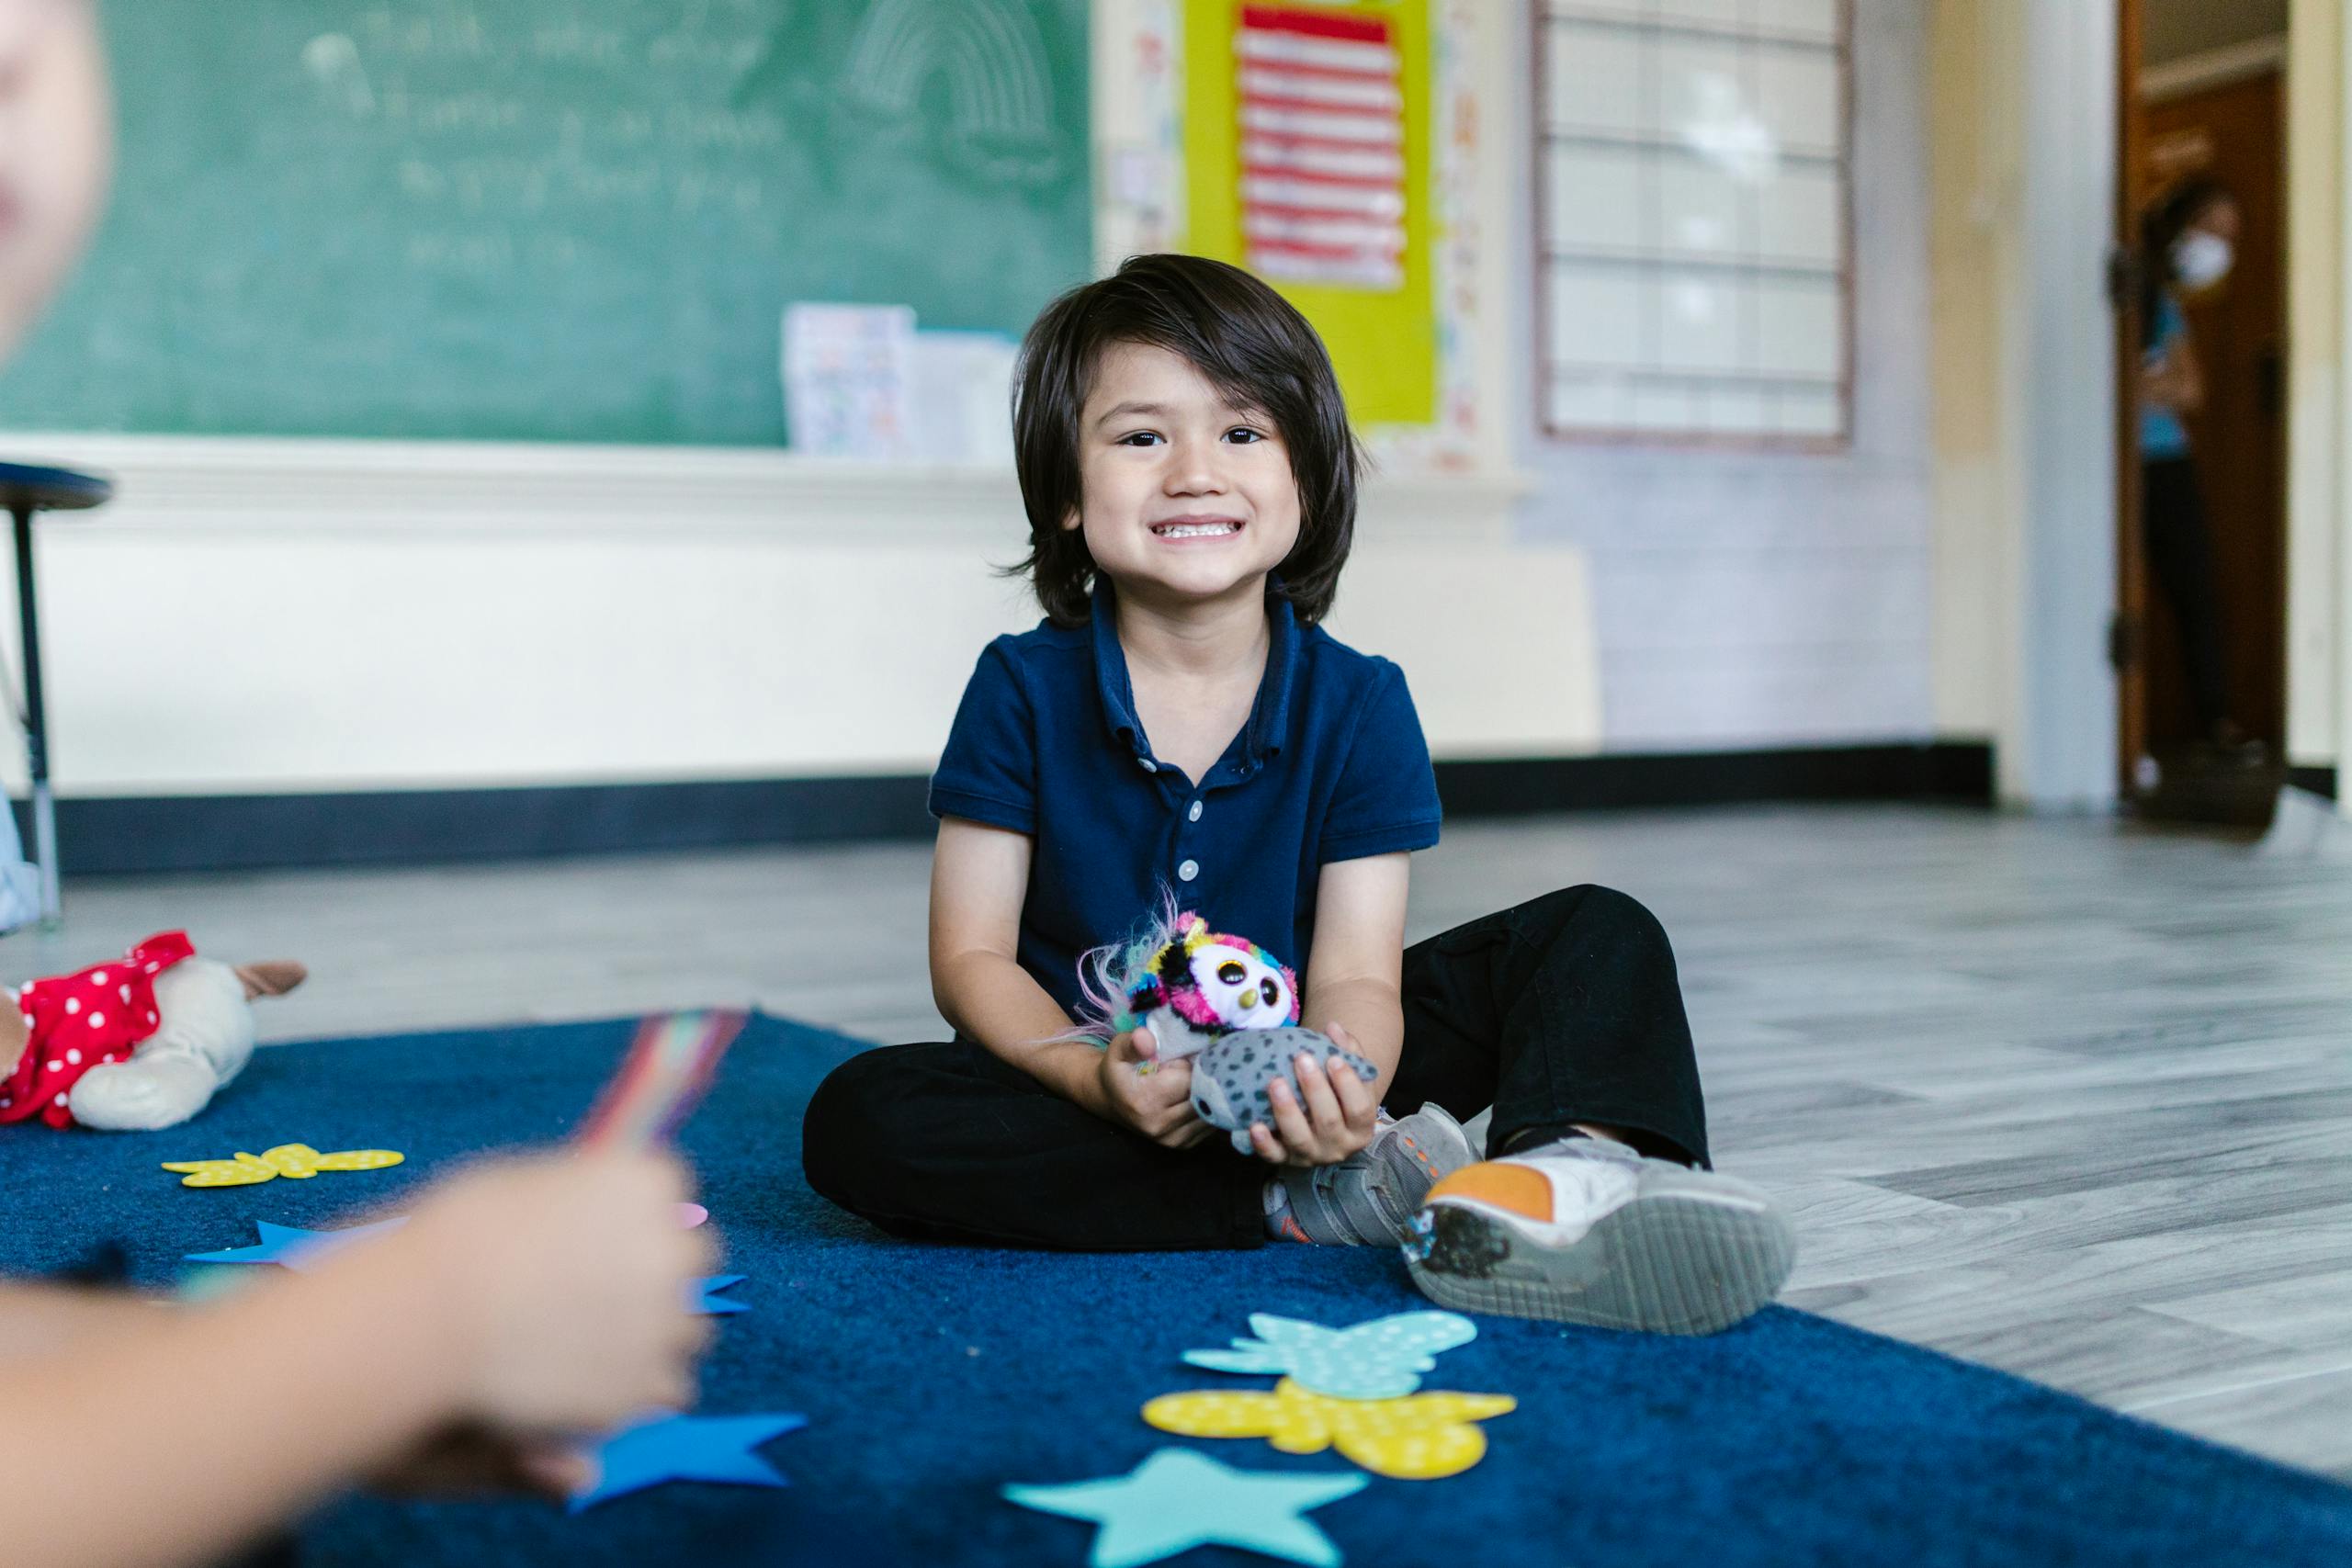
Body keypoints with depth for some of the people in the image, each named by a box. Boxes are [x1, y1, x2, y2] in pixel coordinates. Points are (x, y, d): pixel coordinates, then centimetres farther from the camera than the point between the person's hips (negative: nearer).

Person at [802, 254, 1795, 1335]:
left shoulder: (1359, 702, -5)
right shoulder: (1022, 690, -5)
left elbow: (1355, 975, -11)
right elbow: (972, 956, -6)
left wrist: (1341, 1079, -37)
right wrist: (1086, 1072, -29)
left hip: (1293, 1089, 1)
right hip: (1093, 1078, -1)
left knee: (1600, 935, -10)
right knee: (858, 1119, -30)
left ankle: (1567, 1164, -45)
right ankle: (1307, 1203, -29)